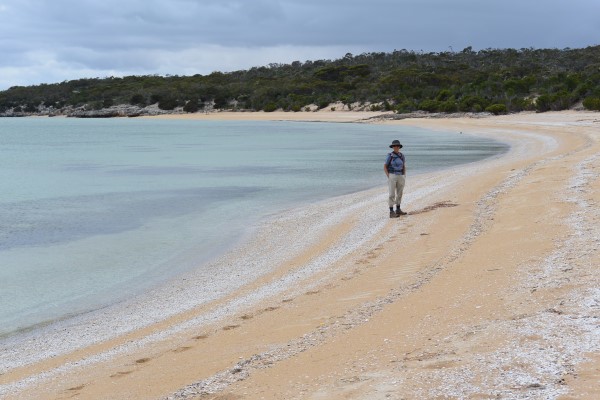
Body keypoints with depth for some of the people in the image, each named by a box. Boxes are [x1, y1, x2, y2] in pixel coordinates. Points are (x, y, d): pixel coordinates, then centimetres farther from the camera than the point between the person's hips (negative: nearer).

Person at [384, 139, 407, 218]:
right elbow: (385, 167, -4)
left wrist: (404, 177, 6)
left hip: (400, 177, 5)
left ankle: (398, 210, 25)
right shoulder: (390, 156, -7)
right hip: (392, 176, -5)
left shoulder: (402, 156, 7)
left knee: (399, 194, 12)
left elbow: (404, 167, 15)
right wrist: (388, 177, -12)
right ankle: (391, 212, -4)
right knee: (392, 195, -6)